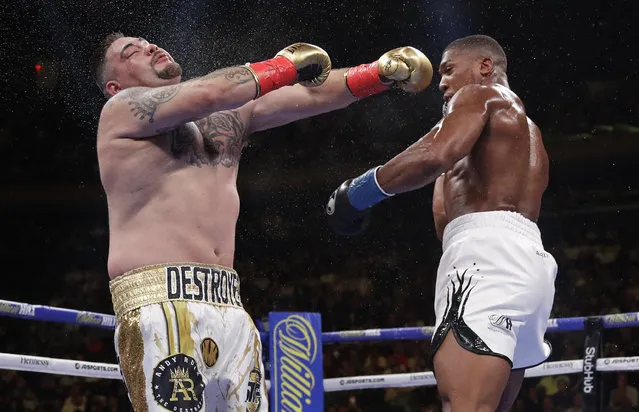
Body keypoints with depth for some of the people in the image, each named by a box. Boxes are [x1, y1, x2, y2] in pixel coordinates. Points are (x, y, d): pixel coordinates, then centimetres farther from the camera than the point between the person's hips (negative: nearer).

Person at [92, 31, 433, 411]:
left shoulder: (227, 115, 25)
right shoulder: (123, 109, 5)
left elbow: (312, 96, 20)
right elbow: (208, 94, -10)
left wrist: (383, 74, 6)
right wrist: (285, 66, 3)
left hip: (230, 308, 7)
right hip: (161, 304, -7)